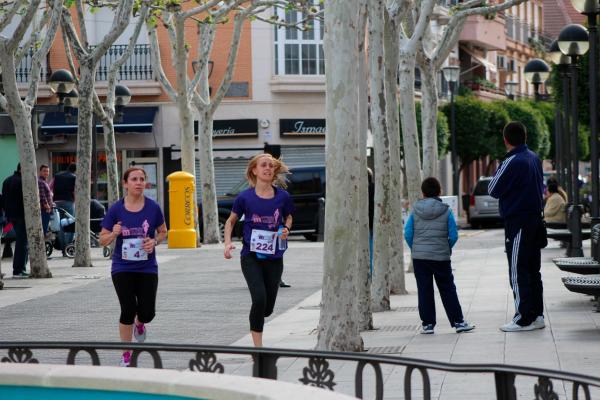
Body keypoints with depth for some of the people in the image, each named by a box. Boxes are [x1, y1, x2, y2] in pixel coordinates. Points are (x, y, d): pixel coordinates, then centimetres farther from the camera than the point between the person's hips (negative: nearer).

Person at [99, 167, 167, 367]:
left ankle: (139, 324, 36)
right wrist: (114, 233, -20)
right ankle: (126, 355, 12)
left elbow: (163, 232, 11)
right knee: (128, 311, -5)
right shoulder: (116, 209, -5)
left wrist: (154, 241, -10)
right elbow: (103, 240, 1)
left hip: (147, 268, 1)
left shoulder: (153, 207, -4)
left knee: (147, 312, -4)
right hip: (123, 268, -1)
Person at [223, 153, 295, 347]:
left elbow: (288, 217, 17)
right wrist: (228, 243, -6)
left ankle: (255, 318, 44)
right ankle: (258, 347, -9)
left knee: (267, 308, 6)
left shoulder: (282, 197, -2)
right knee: (259, 299, -20)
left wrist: (286, 229, -4)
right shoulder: (245, 197, -5)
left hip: (274, 258, 2)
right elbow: (231, 221, 9)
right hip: (251, 256, -2)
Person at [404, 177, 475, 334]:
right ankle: (458, 322, 6)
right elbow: (453, 235, -5)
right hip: (441, 257, -1)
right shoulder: (446, 211, -4)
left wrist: (415, 249, 12)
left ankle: (427, 323, 6)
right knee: (448, 290, 6)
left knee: (424, 290, 6)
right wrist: (447, 248, 12)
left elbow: (408, 234, -2)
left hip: (419, 257, 1)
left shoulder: (415, 211, -1)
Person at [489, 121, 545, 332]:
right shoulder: (535, 159, 9)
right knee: (533, 271, 13)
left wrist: (498, 172, 5)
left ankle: (524, 319, -4)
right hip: (535, 218, 8)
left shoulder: (511, 162, -17)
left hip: (517, 222, -8)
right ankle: (537, 316, 16)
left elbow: (493, 190, -9)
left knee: (518, 273, -4)